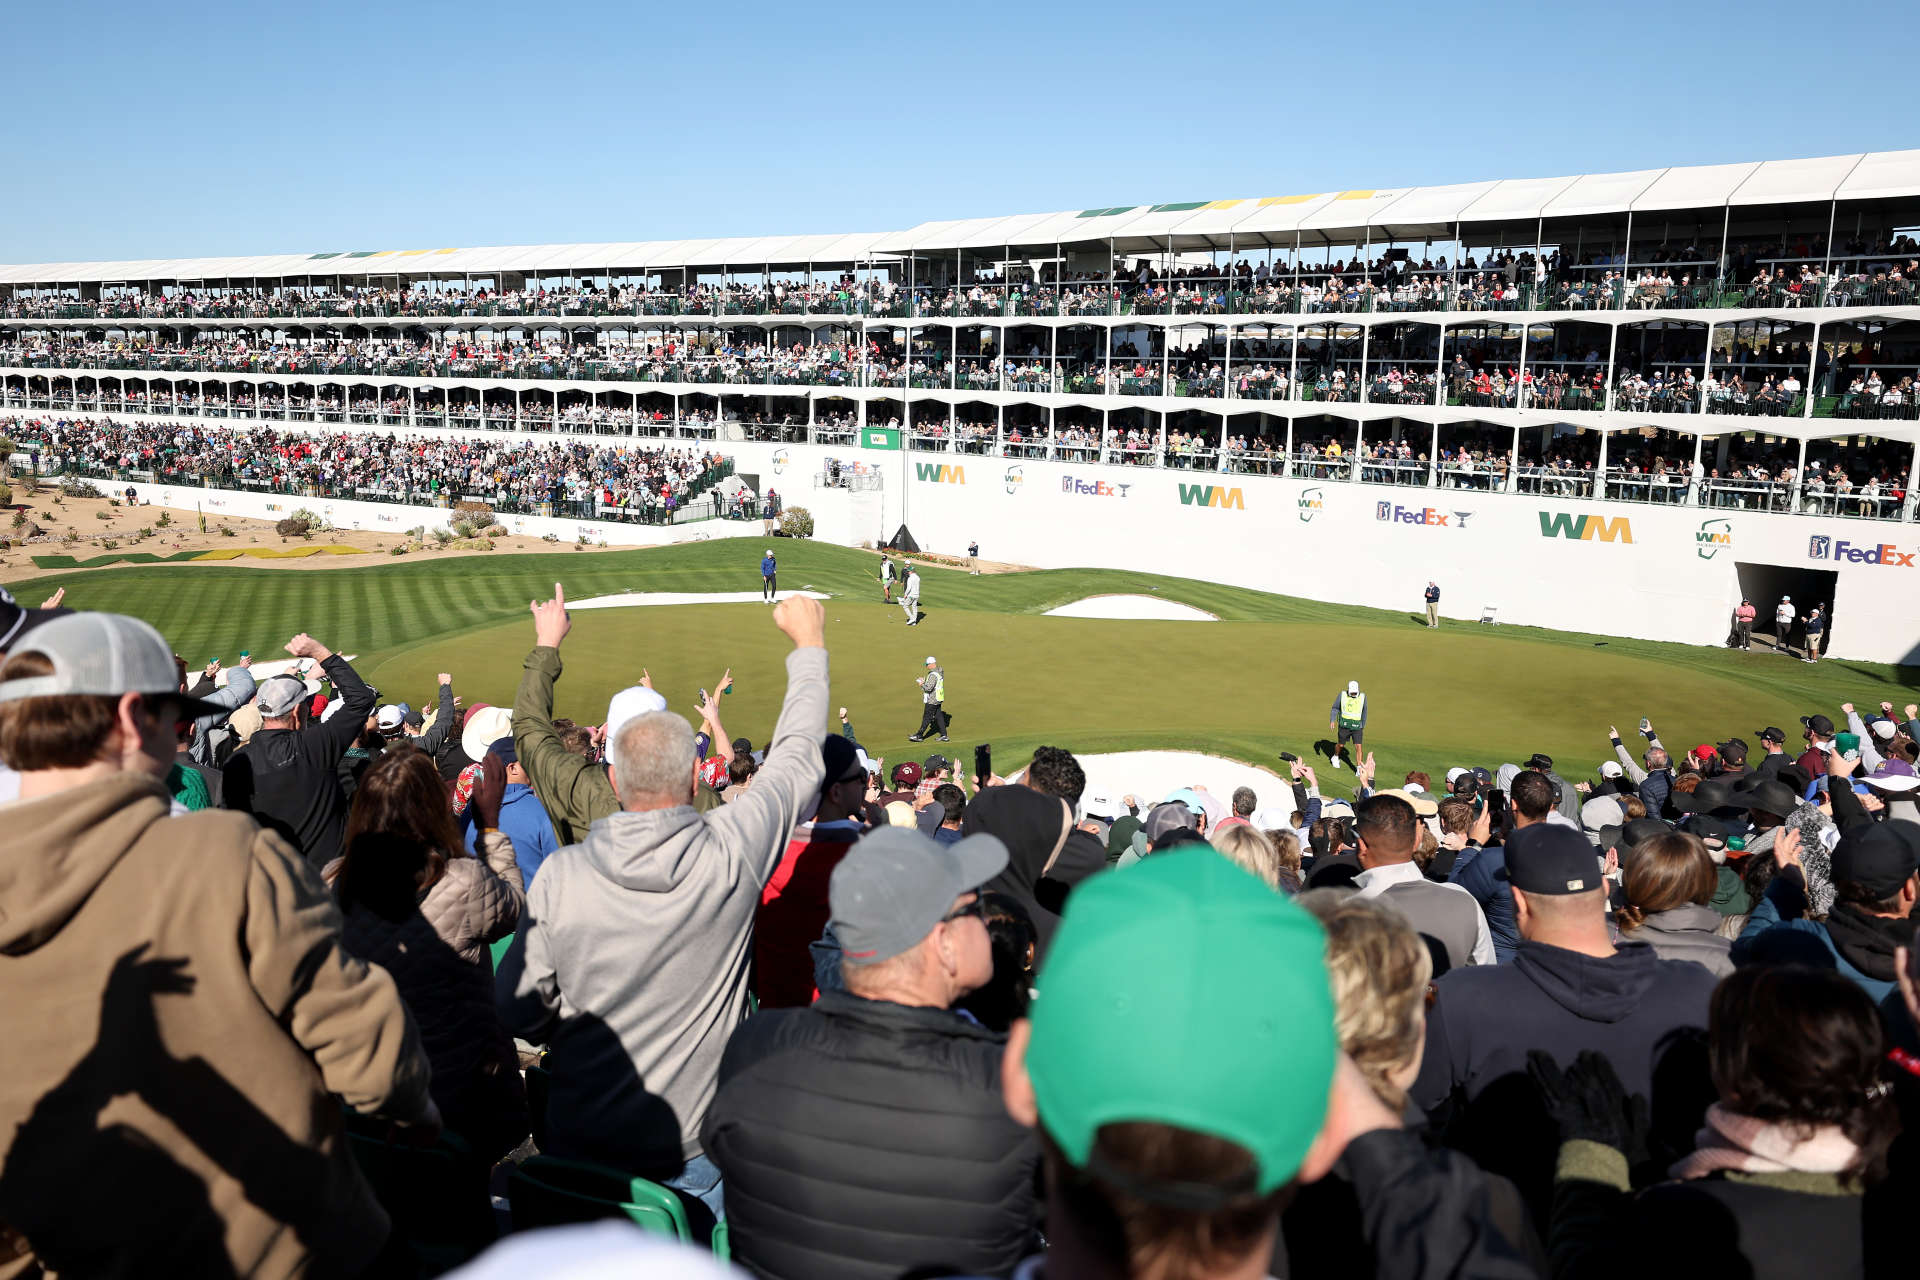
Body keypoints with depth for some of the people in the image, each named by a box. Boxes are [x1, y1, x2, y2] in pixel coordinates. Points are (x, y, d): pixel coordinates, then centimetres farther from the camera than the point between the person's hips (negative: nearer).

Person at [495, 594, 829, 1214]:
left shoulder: (561, 875, -14)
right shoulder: (732, 851, -17)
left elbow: (516, 1008, -4)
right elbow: (798, 758, -1)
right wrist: (809, 645, 12)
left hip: (580, 1145, 2)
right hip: (694, 1154, -2)